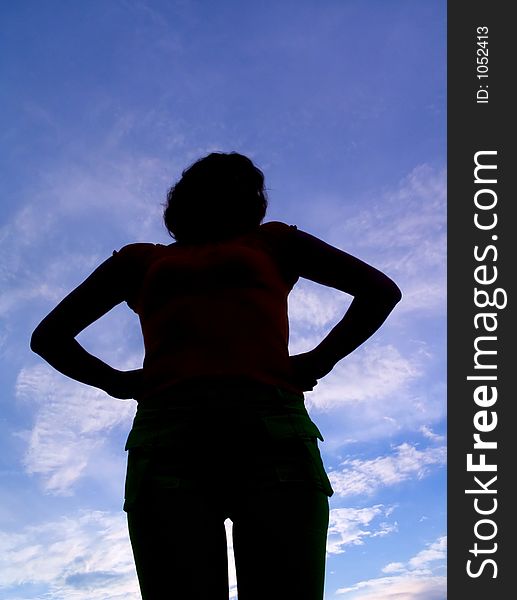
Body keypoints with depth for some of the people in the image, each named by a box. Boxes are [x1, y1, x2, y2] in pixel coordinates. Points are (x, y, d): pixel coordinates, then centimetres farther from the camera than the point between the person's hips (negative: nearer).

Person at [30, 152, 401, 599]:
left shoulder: (271, 242, 29)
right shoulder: (142, 260, 30)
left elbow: (381, 289, 25)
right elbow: (48, 335, 31)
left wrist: (322, 359, 11)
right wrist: (116, 381, 14)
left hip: (273, 430, 0)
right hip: (167, 436, 1)